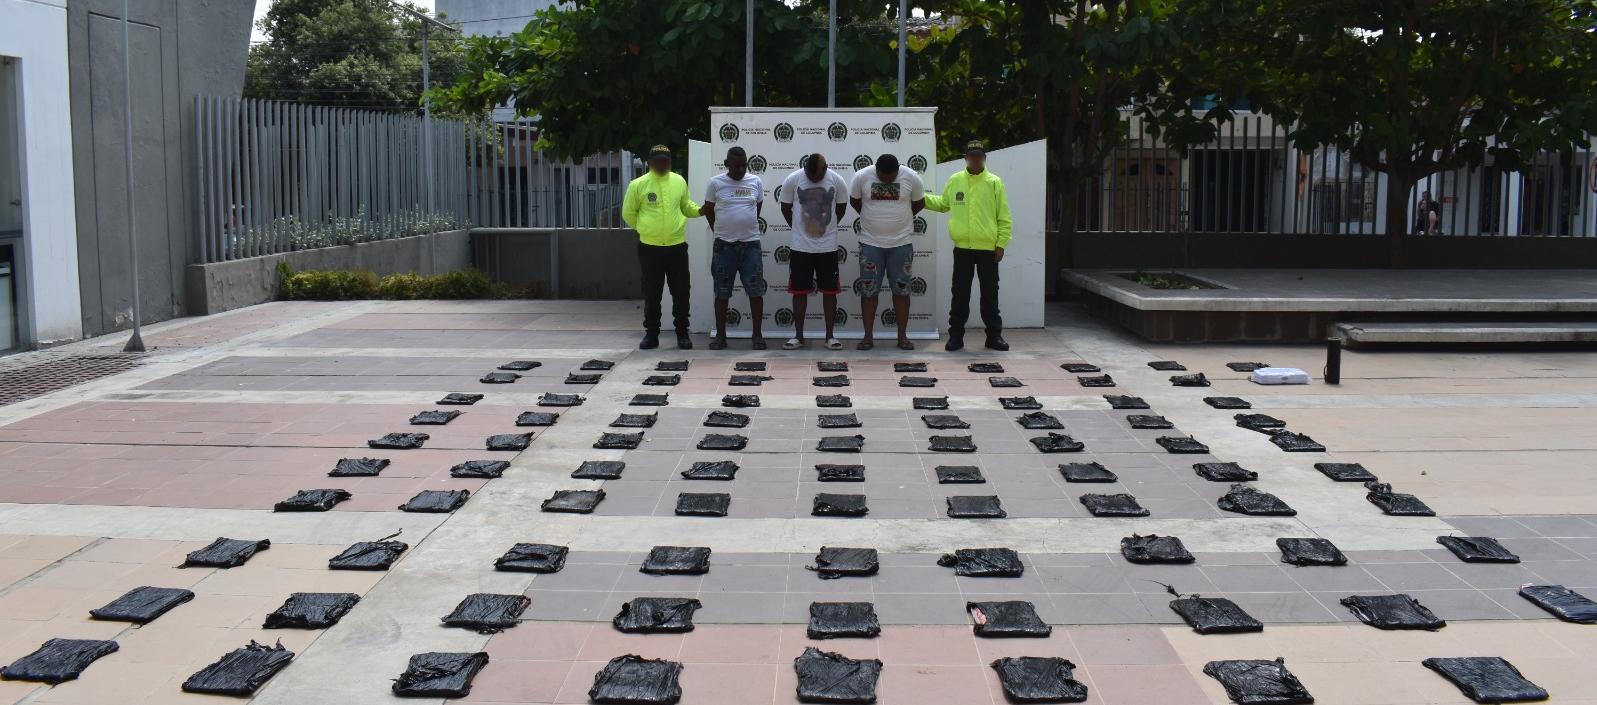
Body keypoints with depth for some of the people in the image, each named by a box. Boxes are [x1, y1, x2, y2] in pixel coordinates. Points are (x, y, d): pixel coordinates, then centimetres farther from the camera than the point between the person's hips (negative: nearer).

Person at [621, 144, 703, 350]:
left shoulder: (679, 181, 5)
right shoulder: (638, 184, -4)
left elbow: (686, 206, 17)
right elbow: (629, 213, 5)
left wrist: (702, 210, 1)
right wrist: (644, 229, 5)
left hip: (677, 247, 2)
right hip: (650, 248, -2)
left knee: (681, 292, 5)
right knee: (652, 294, 6)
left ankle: (682, 333, 15)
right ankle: (651, 334, 16)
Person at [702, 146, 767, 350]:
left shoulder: (756, 182, 4)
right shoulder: (716, 183, -1)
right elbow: (708, 210, 9)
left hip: (751, 243, 1)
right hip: (724, 244, -1)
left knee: (756, 291, -1)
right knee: (721, 293, 4)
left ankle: (757, 335, 8)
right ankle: (720, 335, 12)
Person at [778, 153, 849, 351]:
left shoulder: (837, 181, -8)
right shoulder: (792, 180, -9)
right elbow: (786, 208, 4)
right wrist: (799, 229, 10)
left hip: (828, 247, 0)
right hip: (801, 246, 0)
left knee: (829, 290, 4)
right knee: (799, 291, 4)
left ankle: (830, 336, 12)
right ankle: (798, 336, 12)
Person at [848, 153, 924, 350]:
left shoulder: (911, 177, -7)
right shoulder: (862, 177, -7)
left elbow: (919, 203, 9)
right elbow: (854, 201, 10)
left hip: (901, 243, 0)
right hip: (870, 243, 0)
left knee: (901, 290, 5)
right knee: (868, 291, 2)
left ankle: (903, 336, 13)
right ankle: (868, 337, 9)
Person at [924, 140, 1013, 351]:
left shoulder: (994, 182, 0)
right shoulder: (955, 181, 6)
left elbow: (1004, 217, 0)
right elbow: (943, 204, 21)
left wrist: (1001, 243, -5)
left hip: (988, 248, -1)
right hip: (962, 248, 1)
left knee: (990, 294, 7)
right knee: (960, 294, 5)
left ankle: (994, 336, 15)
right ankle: (956, 336, 12)